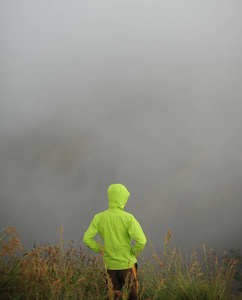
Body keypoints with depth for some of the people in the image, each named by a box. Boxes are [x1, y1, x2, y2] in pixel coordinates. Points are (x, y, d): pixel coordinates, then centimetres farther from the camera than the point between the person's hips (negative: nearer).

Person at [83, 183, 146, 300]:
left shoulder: (99, 218, -6)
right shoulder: (128, 218, -17)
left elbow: (87, 239, -9)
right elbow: (141, 241, -25)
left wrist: (100, 250, 3)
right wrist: (134, 253, -6)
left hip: (110, 265, 3)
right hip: (127, 264, -3)